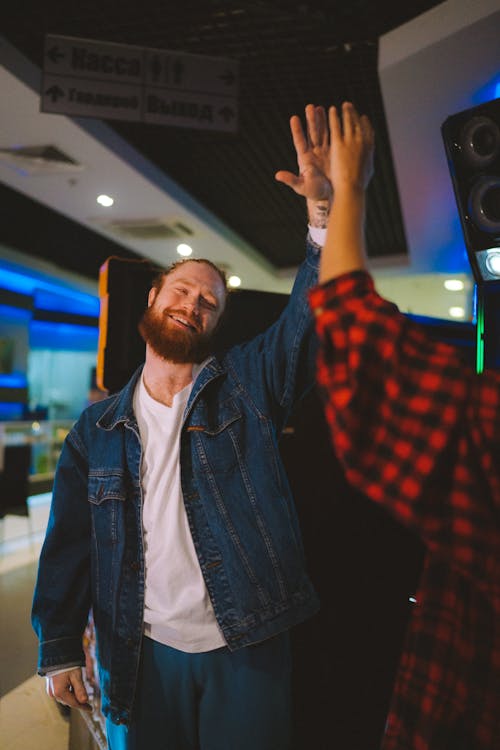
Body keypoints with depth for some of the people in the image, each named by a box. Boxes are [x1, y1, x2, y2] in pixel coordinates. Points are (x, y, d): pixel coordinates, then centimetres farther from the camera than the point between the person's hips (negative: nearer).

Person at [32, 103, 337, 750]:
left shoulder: (246, 385, -3)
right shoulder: (98, 428, 3)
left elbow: (311, 320, -18)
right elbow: (70, 542, 4)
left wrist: (325, 213, -30)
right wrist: (59, 649, 2)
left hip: (247, 648, -1)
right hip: (144, 656, 2)